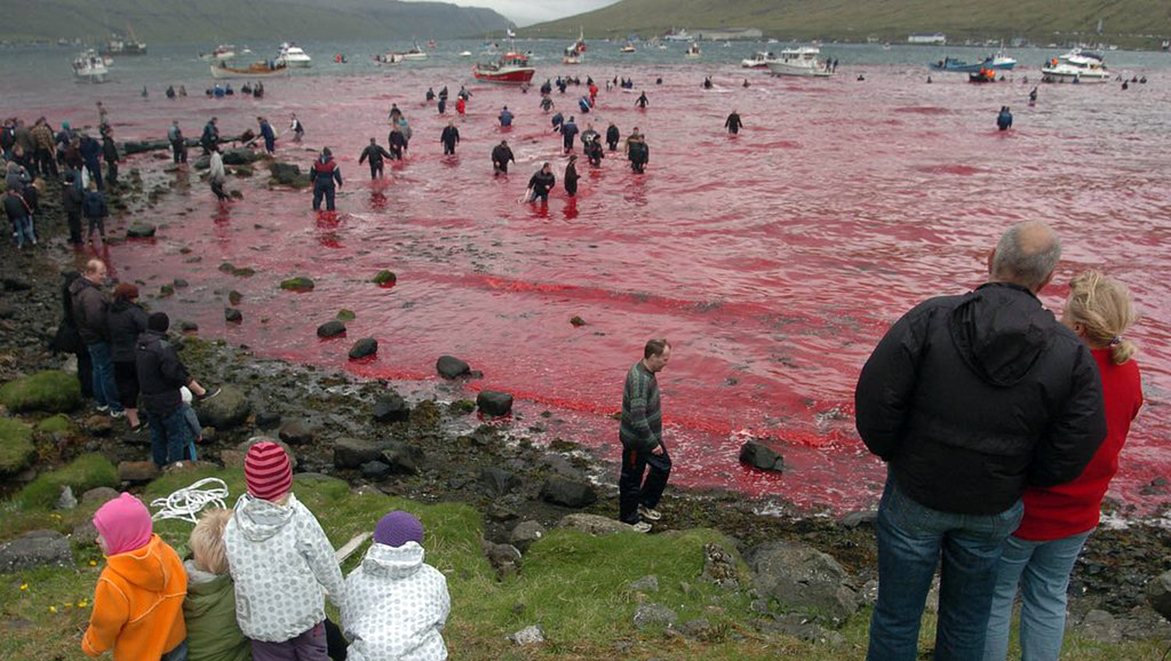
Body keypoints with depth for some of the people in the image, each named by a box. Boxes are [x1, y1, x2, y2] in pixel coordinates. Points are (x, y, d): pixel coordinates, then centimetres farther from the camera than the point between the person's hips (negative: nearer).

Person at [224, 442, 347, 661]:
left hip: (259, 622, 2)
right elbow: (326, 567, -12)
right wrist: (342, 600, 6)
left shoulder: (233, 527, -14)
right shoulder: (300, 521, -23)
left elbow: (235, 572, 0)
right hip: (304, 615, -2)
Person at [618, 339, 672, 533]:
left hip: (649, 435, 10)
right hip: (636, 440, -10)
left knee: (663, 466, 21)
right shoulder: (640, 380, -31)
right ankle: (628, 520, 27)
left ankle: (644, 505, 37)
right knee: (632, 480, 8)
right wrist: (652, 443, -26)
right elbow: (637, 418, -34)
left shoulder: (647, 372, 0)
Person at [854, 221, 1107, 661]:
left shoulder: (932, 318, -19)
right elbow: (1072, 452, -10)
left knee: (897, 613, 16)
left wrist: (889, 452, -3)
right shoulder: (1071, 355, -12)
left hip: (916, 493, -2)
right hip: (992, 511, 2)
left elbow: (876, 394, -21)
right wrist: (1013, 478, 7)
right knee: (967, 618, 24)